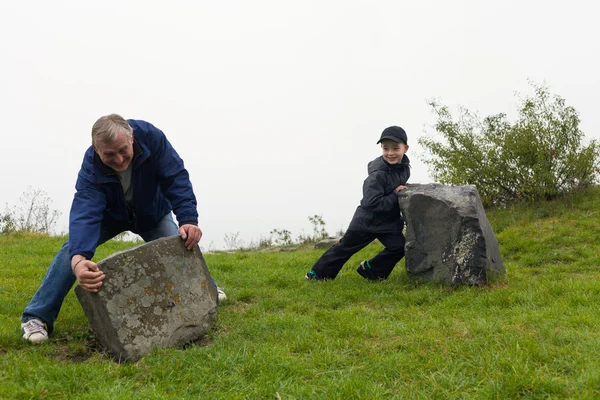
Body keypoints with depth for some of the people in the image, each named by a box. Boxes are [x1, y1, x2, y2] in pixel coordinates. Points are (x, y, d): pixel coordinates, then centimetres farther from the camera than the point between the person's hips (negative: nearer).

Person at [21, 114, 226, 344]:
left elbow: (176, 179, -34)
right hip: (111, 215, -1)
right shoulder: (91, 168, -38)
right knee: (75, 247, -23)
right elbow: (85, 214, -50)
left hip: (152, 214, 2)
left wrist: (188, 220, -48)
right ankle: (36, 317, -15)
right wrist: (79, 260, -68)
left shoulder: (151, 137, -37)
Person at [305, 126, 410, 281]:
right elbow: (372, 203, -33)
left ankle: (371, 270, 9)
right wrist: (395, 195, -28)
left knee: (399, 247, -9)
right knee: (345, 247, 2)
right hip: (367, 220, -6)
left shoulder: (404, 166, -4)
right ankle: (317, 273, 15)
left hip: (389, 221, 6)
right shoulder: (377, 174, -27)